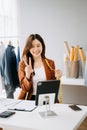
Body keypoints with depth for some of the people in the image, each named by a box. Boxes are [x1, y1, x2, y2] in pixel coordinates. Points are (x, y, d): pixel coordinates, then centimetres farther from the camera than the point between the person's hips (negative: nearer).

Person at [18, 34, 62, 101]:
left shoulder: (50, 63, 6)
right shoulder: (23, 64, 2)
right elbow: (25, 88, -2)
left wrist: (56, 77, -8)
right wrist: (28, 76, -19)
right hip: (30, 99, -1)